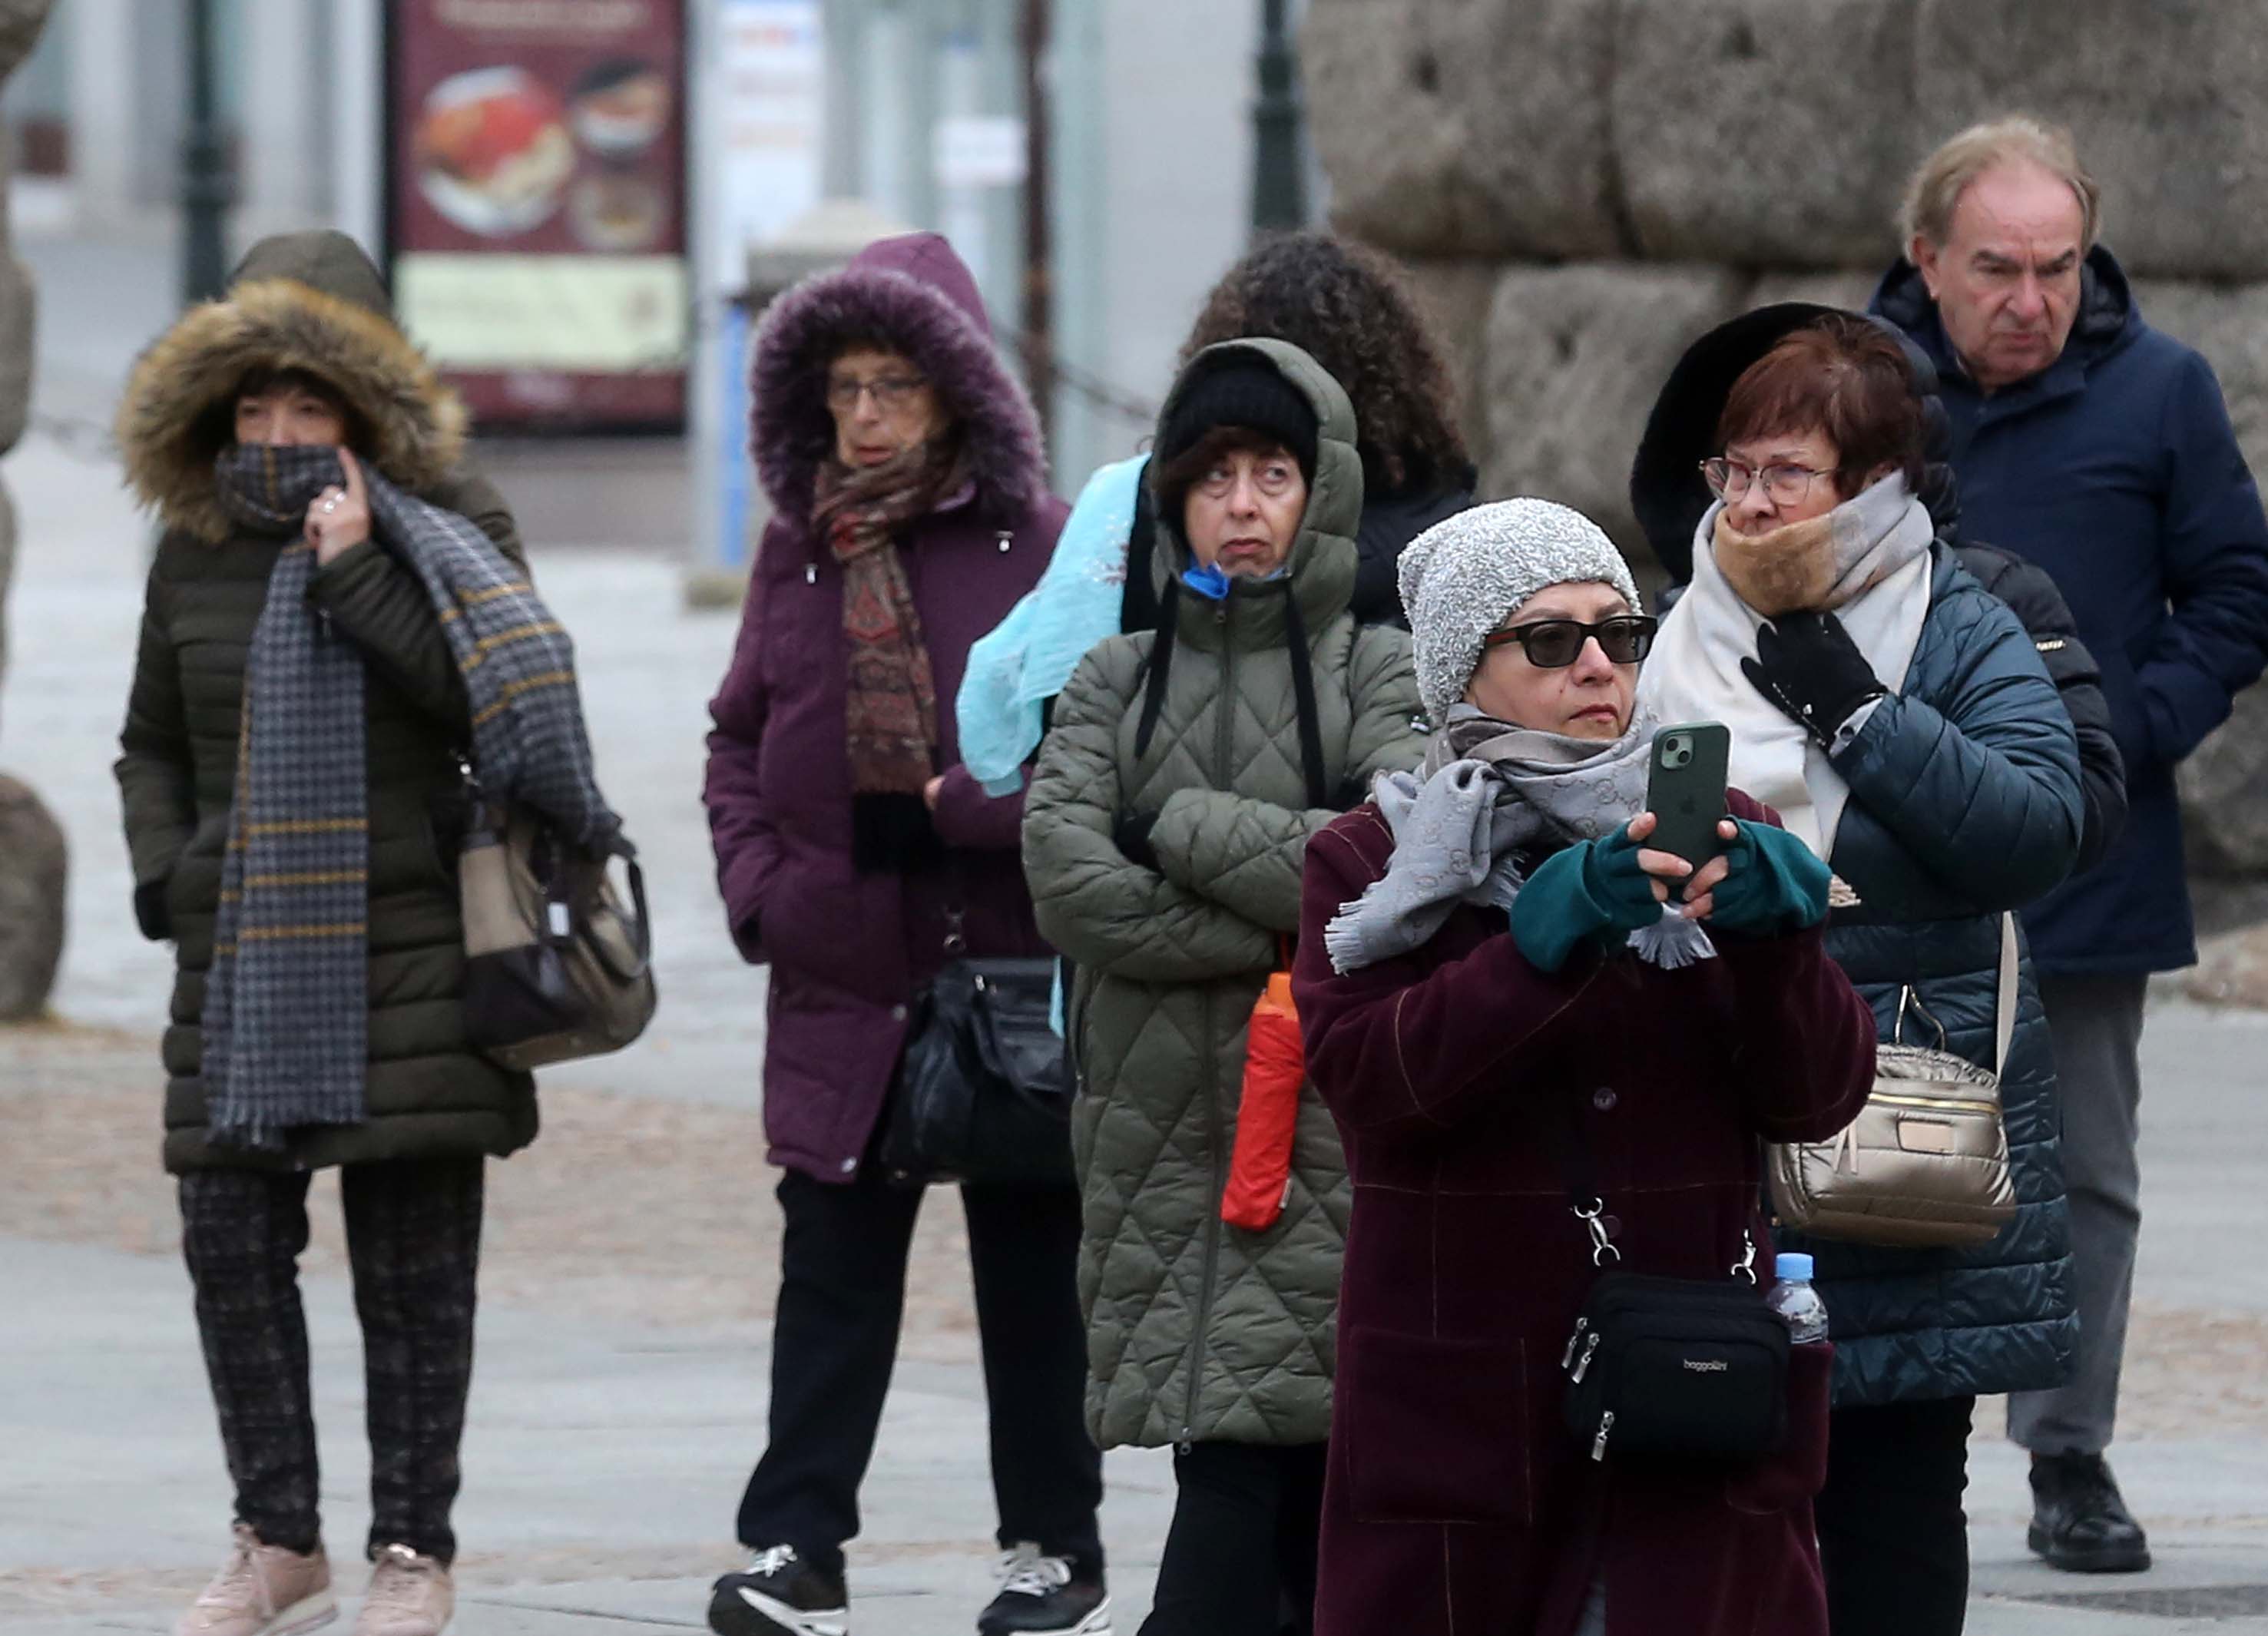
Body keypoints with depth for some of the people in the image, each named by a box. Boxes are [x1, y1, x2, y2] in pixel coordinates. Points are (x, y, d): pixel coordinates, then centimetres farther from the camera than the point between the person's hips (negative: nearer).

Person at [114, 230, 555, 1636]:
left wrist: (361, 573, -18)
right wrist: (162, 876, 5)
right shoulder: (195, 554, 10)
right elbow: (153, 747, 22)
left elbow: (506, 705, -15)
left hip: (408, 953, -4)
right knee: (233, 1242, 2)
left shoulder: (445, 524, -2)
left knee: (414, 1262, 0)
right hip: (241, 960, 4)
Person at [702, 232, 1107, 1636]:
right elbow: (740, 740, 15)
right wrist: (757, 883, 1)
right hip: (843, 978, 3)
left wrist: (977, 806, -17)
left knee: (1031, 1269, 8)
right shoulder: (800, 549, 8)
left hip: (1014, 976, -3)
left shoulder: (1044, 544, -6)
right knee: (832, 1269, 1)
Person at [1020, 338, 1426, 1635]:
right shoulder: (1118, 684, 13)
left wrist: (1177, 826, -6)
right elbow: (1068, 882, -3)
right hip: (1165, 1133, 2)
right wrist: (1289, 922, -8)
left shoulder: (1379, 673, 6)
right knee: (1242, 1479, -2)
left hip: (1327, 1131, -2)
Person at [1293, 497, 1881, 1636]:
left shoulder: (1716, 840, 10)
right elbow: (1365, 1081, -12)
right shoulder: (1369, 860, 6)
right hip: (1460, 1403, -1)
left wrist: (1770, 937, -18)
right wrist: (1552, 934, -23)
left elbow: (1819, 1100, 1)